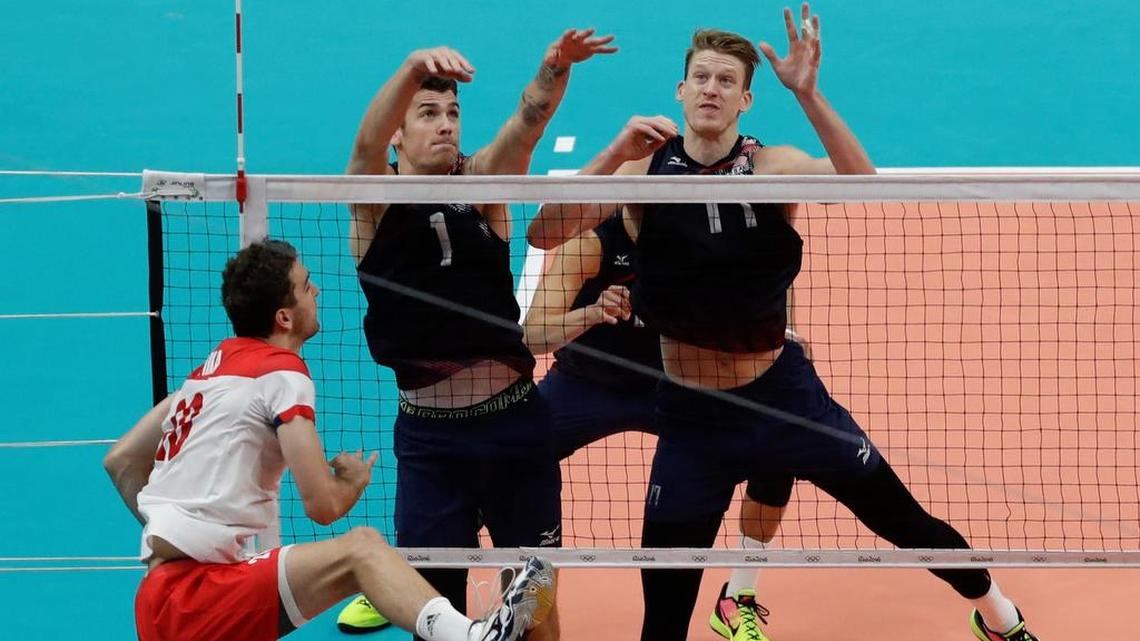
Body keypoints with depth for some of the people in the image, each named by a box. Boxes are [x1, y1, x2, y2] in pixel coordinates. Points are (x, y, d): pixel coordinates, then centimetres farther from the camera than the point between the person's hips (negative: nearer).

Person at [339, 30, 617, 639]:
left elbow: (526, 124, -17)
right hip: (430, 433, -2)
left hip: (515, 419, 2)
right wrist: (414, 66, -43)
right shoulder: (376, 197, -3)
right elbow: (367, 141, -24)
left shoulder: (480, 182, 1)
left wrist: (556, 67, -38)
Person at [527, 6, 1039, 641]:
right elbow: (544, 233, -19)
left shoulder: (771, 166, -9)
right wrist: (615, 156, -30)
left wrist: (808, 93, -38)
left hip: (782, 392, 0)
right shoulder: (645, 167, -7)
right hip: (691, 414, 0)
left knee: (902, 520, 9)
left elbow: (860, 184, -28)